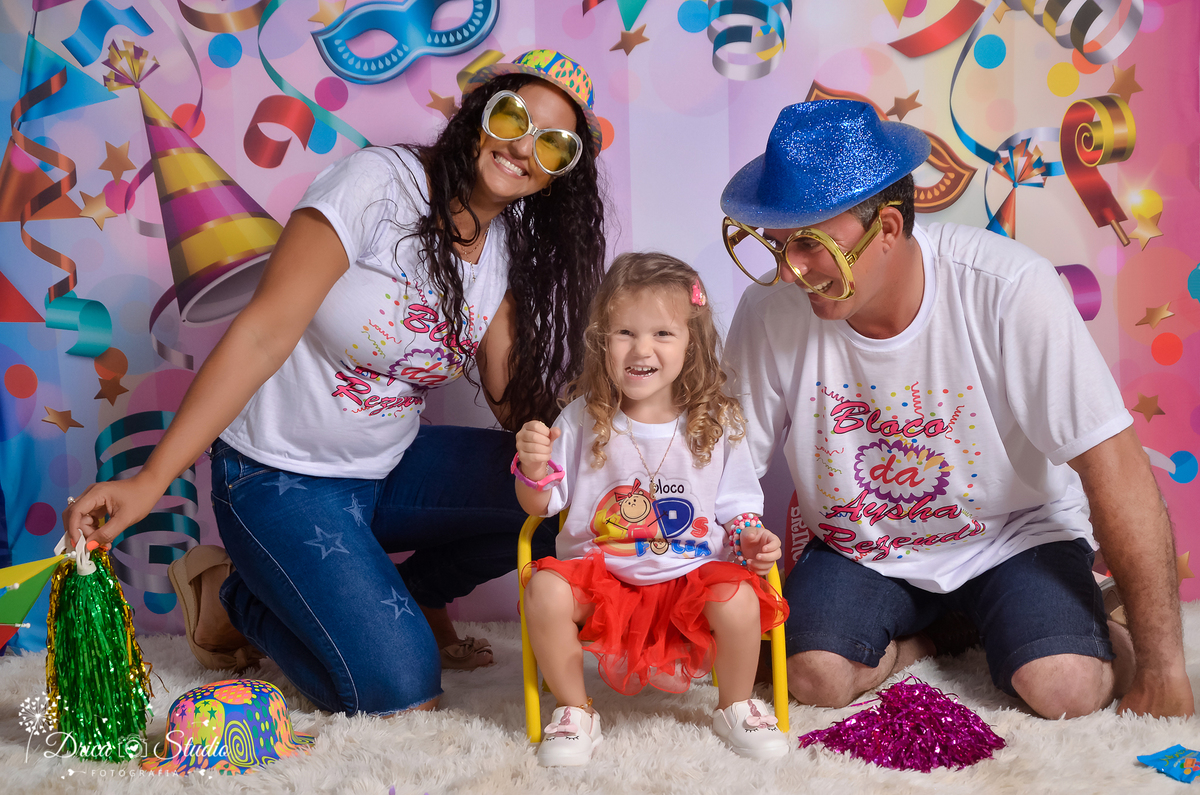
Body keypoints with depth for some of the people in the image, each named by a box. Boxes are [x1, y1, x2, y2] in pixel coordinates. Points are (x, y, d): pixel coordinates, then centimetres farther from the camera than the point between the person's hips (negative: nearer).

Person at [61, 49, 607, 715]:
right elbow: (264, 333, -25)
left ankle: (400, 597, 10)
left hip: (390, 468, 7)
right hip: (282, 479, -6)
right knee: (402, 693, -16)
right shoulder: (379, 183, -19)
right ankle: (232, 597, 9)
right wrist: (151, 479, -29)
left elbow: (513, 395, -1)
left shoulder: (510, 247, 1)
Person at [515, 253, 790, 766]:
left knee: (738, 600, -28)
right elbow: (540, 506, 0)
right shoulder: (582, 420, -4)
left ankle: (735, 707, 5)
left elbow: (737, 506, 7)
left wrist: (749, 537, -14)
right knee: (545, 589, -27)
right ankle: (574, 713, -2)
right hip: (600, 574, 0)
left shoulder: (716, 425, -2)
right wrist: (533, 468, -20)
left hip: (691, 574, 0)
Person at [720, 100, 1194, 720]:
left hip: (1014, 531, -1)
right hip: (860, 547, 2)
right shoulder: (771, 310, -19)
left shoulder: (1008, 290, -26)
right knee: (814, 677, -22)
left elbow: (1116, 470, -22)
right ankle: (915, 639, 10)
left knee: (1064, 688, -23)